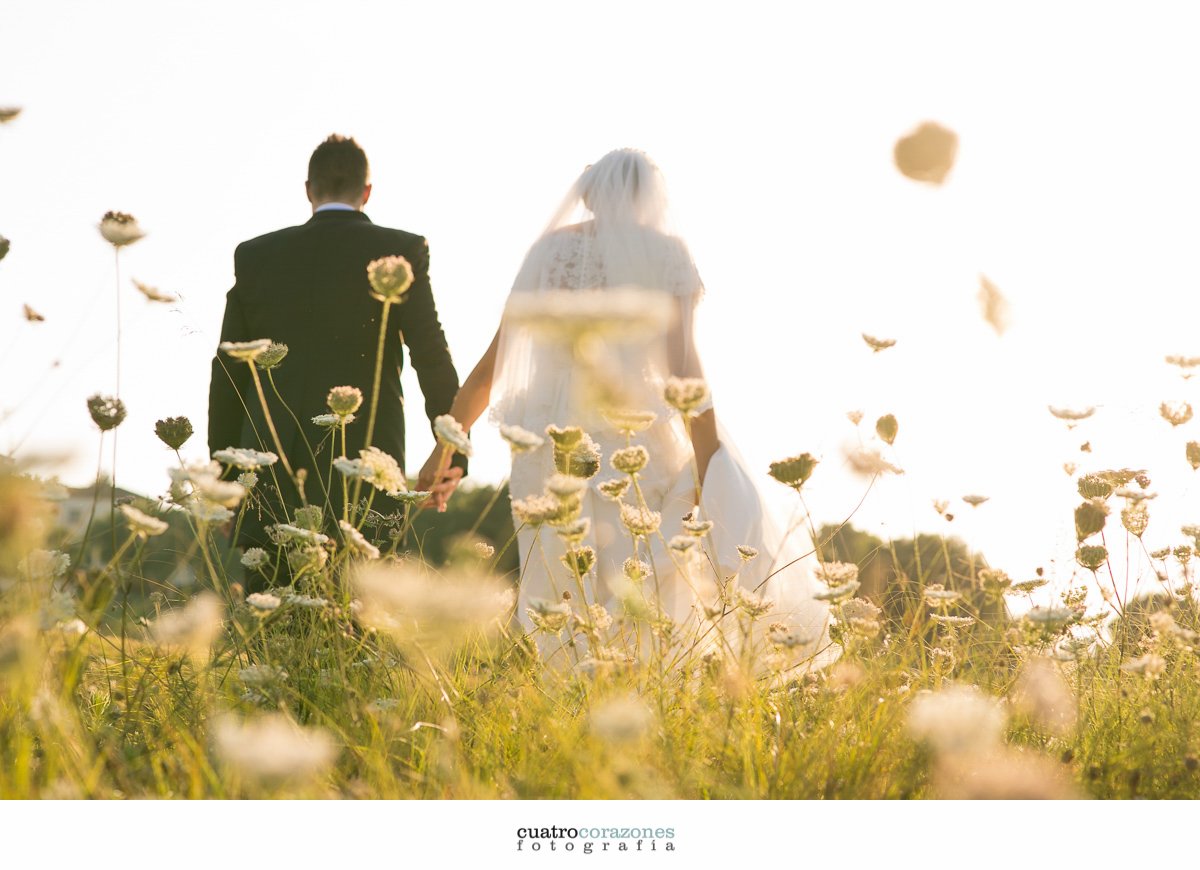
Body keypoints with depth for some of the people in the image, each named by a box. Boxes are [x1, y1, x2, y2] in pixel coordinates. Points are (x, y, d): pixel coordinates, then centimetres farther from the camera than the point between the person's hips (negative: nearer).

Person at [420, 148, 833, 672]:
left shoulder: (549, 251, 10)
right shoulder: (663, 253, 1)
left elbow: (492, 364, 11)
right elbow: (683, 368, -8)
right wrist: (708, 469, -8)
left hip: (552, 449, 3)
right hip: (632, 446, -3)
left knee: (568, 609, 7)